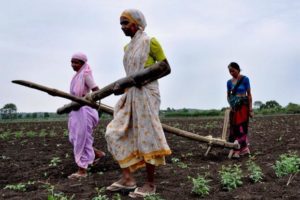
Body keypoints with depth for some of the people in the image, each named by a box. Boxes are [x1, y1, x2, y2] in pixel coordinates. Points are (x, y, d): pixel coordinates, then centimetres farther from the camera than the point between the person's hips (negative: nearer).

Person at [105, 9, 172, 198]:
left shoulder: (150, 41, -4)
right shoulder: (127, 47, 17)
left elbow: (166, 68, -6)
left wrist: (146, 79, -17)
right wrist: (121, 87, 5)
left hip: (146, 93, -8)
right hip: (131, 95, 8)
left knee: (146, 136, -4)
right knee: (117, 133, 1)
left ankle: (150, 184, 5)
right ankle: (127, 178, 5)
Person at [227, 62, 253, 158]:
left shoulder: (245, 79, -6)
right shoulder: (229, 82, 7)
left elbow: (249, 94, -5)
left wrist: (250, 109, -8)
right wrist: (231, 105, -3)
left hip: (243, 106, -5)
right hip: (234, 107, 5)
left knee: (241, 127, -8)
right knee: (233, 128, 1)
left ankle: (237, 150, -9)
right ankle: (244, 148, 9)